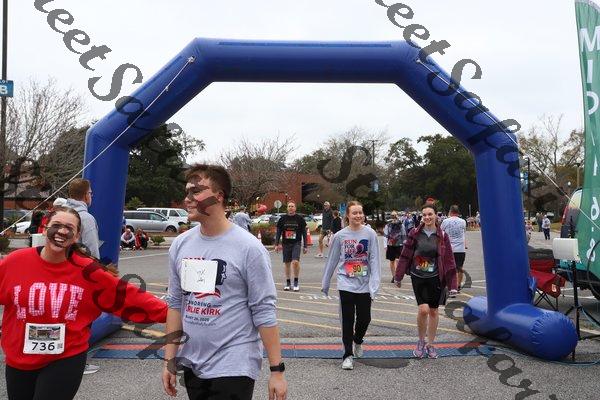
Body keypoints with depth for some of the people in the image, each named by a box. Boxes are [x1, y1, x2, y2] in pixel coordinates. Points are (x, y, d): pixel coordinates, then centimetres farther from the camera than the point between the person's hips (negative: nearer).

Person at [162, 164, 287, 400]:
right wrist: (170, 360, 6)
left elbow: (264, 312, -13)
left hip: (233, 368, -5)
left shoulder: (248, 248, -14)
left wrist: (277, 370, -12)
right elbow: (176, 304, 8)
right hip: (192, 365, 5)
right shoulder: (180, 245, 1)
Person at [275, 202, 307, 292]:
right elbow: (278, 232, 8)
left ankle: (296, 282, -2)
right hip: (286, 244, 2)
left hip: (296, 243, -2)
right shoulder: (283, 219, 5)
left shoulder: (300, 219, 2)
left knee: (295, 262, -17)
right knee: (287, 263, 7)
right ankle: (288, 283, 20)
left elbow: (304, 233, 5)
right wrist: (277, 244, 1)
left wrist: (305, 246, 1)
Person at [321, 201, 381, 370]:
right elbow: (332, 261, 6)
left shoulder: (370, 234, -4)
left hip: (364, 284, 1)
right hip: (346, 284, 0)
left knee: (365, 318, 8)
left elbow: (374, 260, -6)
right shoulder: (339, 236, -2)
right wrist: (325, 283, 12)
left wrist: (374, 284, -13)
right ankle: (348, 355, 15)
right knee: (348, 320, 2)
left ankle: (357, 341, 39)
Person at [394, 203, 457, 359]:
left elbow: (449, 260, 0)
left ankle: (430, 344, 27)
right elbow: (405, 256, 3)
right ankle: (421, 341, 13)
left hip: (435, 278, 1)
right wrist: (398, 276, 6)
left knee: (433, 311, 10)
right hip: (418, 277, -1)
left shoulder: (442, 236, -2)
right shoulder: (415, 234, -3)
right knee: (423, 310, -12)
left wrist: (452, 284, -3)